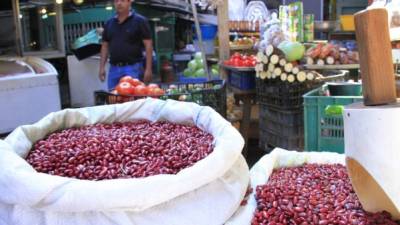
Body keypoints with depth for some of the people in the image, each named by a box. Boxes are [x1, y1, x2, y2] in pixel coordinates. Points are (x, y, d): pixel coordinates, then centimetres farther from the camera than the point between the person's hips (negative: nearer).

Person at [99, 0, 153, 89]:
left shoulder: (139, 21, -3)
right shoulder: (109, 23, 12)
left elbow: (148, 45, -6)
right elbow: (105, 46, 16)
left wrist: (148, 69, -12)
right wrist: (102, 67, 8)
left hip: (133, 68, -5)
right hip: (114, 68, 5)